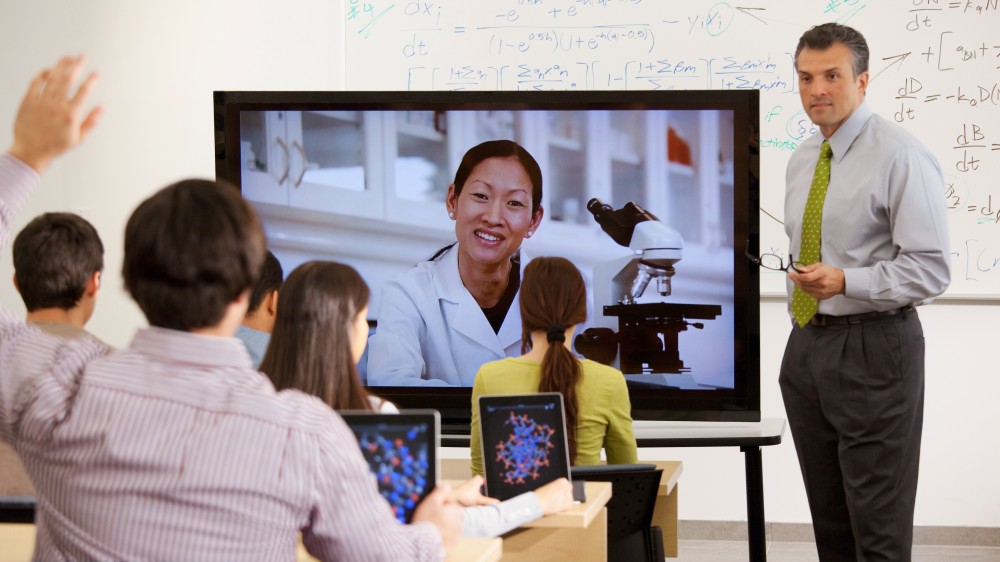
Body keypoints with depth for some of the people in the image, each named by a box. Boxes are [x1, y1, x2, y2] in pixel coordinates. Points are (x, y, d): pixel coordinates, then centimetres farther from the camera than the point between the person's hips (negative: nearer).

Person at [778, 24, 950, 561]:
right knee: (828, 517, 13)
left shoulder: (900, 156, -12)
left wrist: (846, 282, -28)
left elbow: (930, 269, -16)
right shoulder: (802, 158, 12)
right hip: (806, 345, 7)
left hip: (874, 348, -7)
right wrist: (801, 322, 17)